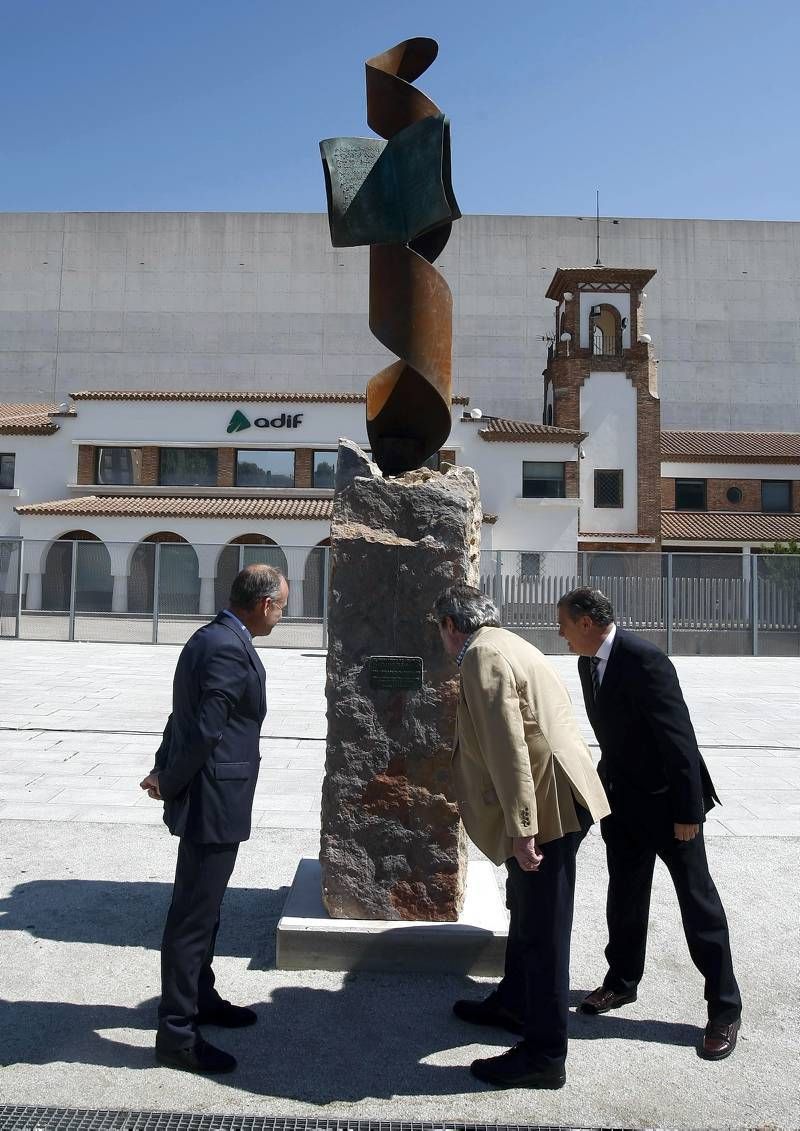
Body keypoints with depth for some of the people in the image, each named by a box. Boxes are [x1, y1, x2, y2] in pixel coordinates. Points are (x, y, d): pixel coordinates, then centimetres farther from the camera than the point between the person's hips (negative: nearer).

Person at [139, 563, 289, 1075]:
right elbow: (206, 730, -25)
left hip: (208, 800, 10)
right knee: (193, 914, 2)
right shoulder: (231, 649, -23)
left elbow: (187, 718, 12)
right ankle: (177, 1033, 15)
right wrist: (168, 783, -12)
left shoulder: (213, 638, 10)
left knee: (203, 907, 22)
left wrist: (164, 772, 8)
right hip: (214, 803, -10)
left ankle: (200, 998, 38)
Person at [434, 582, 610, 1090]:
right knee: (526, 911, 25)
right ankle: (514, 1004, 43)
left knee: (542, 931, 2)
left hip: (547, 804, -11)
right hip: (550, 801, 11)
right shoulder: (505, 645, 14)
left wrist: (521, 830, -23)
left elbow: (508, 748, -24)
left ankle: (545, 1056, 17)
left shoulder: (483, 656, -18)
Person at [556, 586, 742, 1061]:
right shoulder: (590, 663, 2)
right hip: (624, 800, 8)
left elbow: (680, 737, -24)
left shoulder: (644, 660, -24)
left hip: (668, 800, -7)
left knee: (698, 901, 6)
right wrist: (606, 788, 15)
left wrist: (688, 811, -21)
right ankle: (622, 981, 35)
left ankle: (725, 1007, 21)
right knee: (624, 896, 17)